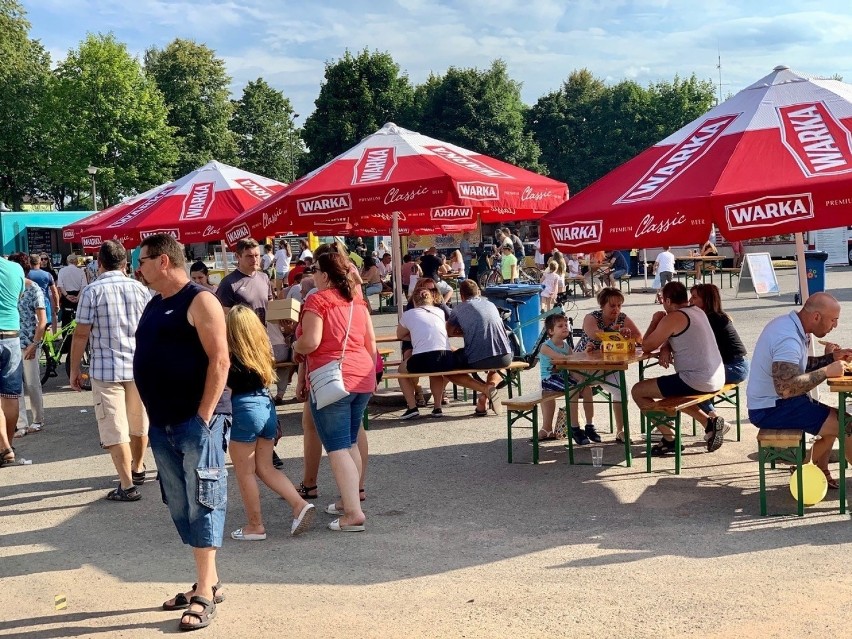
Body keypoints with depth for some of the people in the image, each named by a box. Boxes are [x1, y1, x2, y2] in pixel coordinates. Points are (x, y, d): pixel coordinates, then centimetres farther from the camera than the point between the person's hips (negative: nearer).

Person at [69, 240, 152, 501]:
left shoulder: (92, 291, -9)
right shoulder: (140, 289, 2)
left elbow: (81, 334, -9)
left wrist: (75, 369, 2)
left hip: (106, 369, -4)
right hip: (139, 367, 4)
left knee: (115, 430, 1)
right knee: (139, 423, 20)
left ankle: (127, 486, 0)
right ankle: (138, 469, 39)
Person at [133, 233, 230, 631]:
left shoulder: (199, 301, -10)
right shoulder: (155, 304, 16)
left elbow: (219, 361, -16)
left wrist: (204, 417, -20)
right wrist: (152, 414, 13)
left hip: (195, 422, -9)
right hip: (162, 424, 9)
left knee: (202, 503, -3)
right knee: (181, 507, 12)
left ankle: (205, 594, 2)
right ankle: (209, 581, 23)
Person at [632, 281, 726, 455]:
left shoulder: (672, 318, -13)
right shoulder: (698, 311, 14)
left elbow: (647, 346, -7)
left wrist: (655, 321, 7)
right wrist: (666, 348, 3)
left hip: (696, 382, -9)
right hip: (717, 380, 9)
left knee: (638, 391, 1)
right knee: (673, 392, 35)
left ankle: (669, 439, 4)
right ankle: (709, 422, 20)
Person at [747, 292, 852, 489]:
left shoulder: (790, 324, 6)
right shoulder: (788, 339, -26)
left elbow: (800, 365, 20)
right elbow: (786, 387, -35)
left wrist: (830, 358, 5)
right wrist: (826, 372, -26)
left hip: (776, 401, 11)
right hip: (771, 409, -11)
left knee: (835, 417, 19)